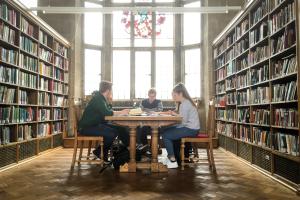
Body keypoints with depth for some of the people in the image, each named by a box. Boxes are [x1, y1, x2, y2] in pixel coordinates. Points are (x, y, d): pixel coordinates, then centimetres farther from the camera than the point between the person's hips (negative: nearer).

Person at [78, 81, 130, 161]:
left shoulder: (101, 98, 12)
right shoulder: (97, 99, -19)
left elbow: (108, 110, 16)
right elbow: (107, 113, -30)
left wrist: (109, 102, 1)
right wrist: (121, 112, -20)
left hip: (97, 124, 10)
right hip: (87, 127, -10)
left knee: (121, 129, 0)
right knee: (112, 132, -28)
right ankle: (99, 152, -7)